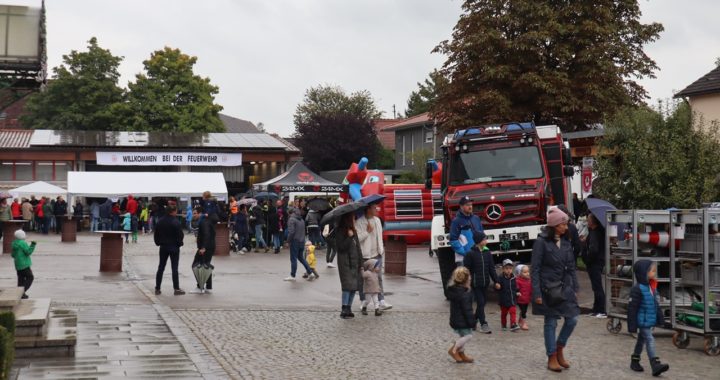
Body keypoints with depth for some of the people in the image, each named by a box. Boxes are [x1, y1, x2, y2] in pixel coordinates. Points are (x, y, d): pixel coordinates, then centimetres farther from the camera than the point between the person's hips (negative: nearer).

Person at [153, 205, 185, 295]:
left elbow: (156, 235, 7)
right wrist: (179, 243, 1)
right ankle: (176, 289, -1)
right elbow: (180, 235, -16)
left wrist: (158, 243, 16)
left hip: (163, 247, 5)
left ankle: (157, 288, 13)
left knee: (161, 268, 11)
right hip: (174, 247, -5)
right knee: (174, 268, -2)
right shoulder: (176, 223, -16)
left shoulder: (160, 222, 3)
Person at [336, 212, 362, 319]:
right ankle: (344, 309, -11)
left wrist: (360, 262, 14)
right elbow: (341, 247, -15)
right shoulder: (340, 232, -6)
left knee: (354, 286, 5)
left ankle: (348, 308, 12)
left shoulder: (353, 231, 15)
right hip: (345, 263, -7)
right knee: (348, 285, -13)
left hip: (355, 262, 7)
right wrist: (349, 237, -18)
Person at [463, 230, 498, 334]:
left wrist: (496, 281, 4)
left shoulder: (487, 253, 5)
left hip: (485, 283, 5)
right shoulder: (470, 254, -10)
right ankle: (483, 324, 2)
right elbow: (466, 270, -7)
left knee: (483, 302, 11)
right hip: (475, 284, -5)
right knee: (480, 303, -5)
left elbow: (492, 268, 8)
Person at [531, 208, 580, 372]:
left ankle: (559, 349, 24)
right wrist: (537, 293, -14)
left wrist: (575, 288, 8)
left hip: (565, 288, 6)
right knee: (551, 323, 3)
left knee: (572, 319, 2)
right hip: (548, 289, -5)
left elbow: (571, 267, 12)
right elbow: (535, 269, -11)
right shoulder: (541, 242, -11)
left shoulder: (566, 243, 7)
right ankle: (552, 358, 16)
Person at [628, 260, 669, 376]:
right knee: (650, 340, -13)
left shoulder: (652, 287, 7)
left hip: (650, 321, 9)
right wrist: (632, 326, -18)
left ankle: (634, 361, 32)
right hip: (642, 321, -9)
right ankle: (655, 365, -16)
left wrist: (660, 318, 19)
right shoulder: (638, 289, -20)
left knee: (641, 341, 18)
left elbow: (656, 304, 17)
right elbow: (632, 308, -19)